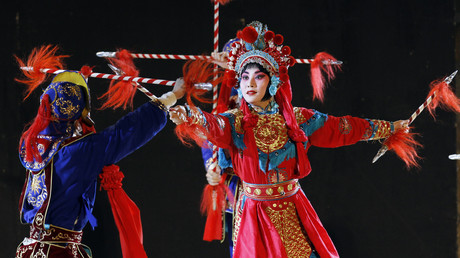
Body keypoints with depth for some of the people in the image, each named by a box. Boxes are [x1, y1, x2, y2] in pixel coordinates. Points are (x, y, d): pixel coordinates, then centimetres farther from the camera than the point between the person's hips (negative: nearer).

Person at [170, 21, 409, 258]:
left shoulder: (298, 119, 0)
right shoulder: (235, 122, -7)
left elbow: (345, 128, 8)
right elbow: (212, 125, -30)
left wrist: (390, 128, 15)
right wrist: (191, 115, -53)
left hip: (293, 211, 2)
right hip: (255, 214, -2)